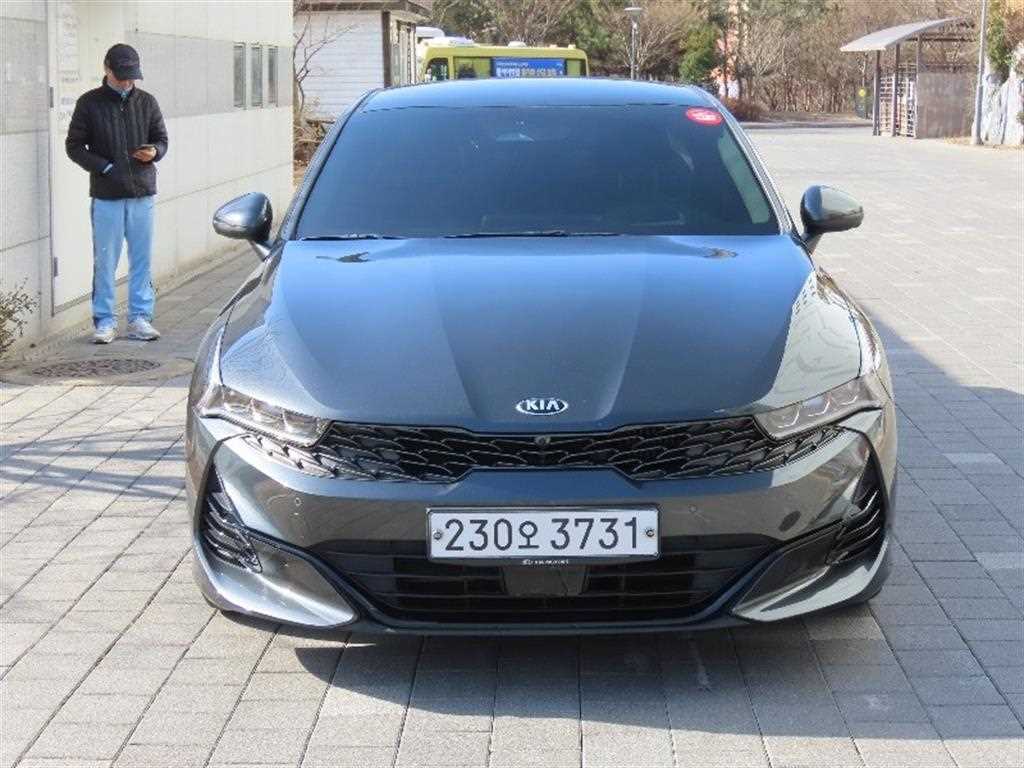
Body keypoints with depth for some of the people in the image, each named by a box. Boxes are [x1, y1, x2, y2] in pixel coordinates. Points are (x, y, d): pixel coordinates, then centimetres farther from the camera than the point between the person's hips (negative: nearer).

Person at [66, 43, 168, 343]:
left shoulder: (146, 101, 8)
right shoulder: (90, 103, 0)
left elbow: (161, 139, 14)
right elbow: (74, 146, 1)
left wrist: (154, 151, -10)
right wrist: (104, 168, -11)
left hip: (142, 194, 2)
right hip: (106, 196, -2)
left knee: (141, 259, 6)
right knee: (105, 261, 1)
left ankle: (140, 317, 14)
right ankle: (104, 320, 10)